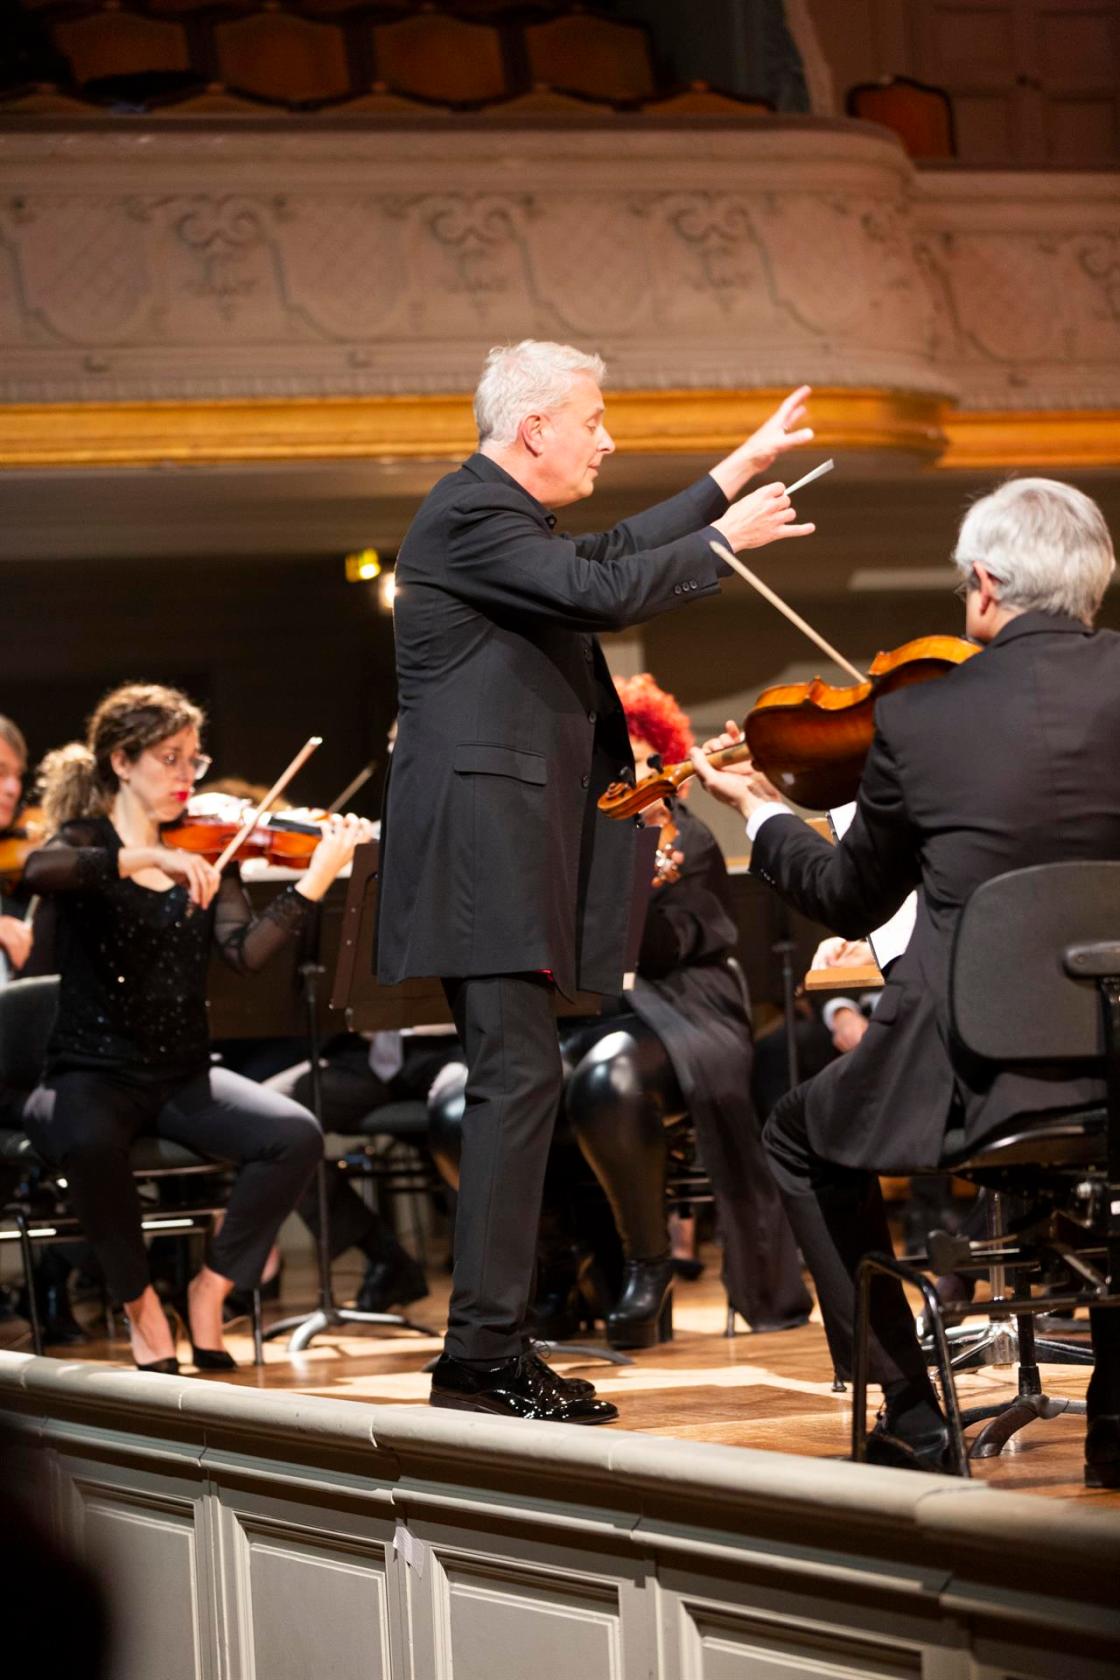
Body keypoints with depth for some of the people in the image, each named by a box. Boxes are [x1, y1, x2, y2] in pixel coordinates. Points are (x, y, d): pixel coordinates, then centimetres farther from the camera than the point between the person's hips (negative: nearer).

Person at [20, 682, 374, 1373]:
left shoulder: (202, 856, 9)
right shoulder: (86, 843, -1)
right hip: (93, 1076, -4)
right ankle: (142, 1305, -13)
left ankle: (212, 1290, -3)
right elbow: (40, 872, -28)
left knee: (296, 1134, -23)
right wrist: (148, 857, -39)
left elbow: (247, 951, -9)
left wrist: (316, 879, -23)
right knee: (91, 1140, -38)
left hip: (185, 1078, 4)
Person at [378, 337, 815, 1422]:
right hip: (482, 841, -11)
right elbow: (603, 593, -23)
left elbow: (610, 555, 32)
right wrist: (723, 541, -9)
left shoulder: (502, 517, 19)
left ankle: (491, 1349, 12)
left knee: (513, 1085, 9)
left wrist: (739, 473, 34)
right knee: (520, 1076, -15)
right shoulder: (470, 517, -12)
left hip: (511, 852, 11)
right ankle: (481, 1355, -16)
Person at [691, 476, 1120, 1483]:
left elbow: (851, 902, 10)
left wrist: (763, 813, 28)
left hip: (969, 1076, -2)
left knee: (805, 1137, 29)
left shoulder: (915, 720, -5)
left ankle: (911, 1417, 22)